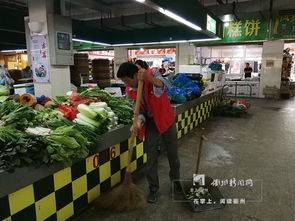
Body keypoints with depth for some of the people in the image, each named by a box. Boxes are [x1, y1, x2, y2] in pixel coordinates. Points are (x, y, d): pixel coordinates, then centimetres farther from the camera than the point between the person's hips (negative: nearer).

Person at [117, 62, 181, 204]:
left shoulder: (152, 74, -20)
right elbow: (138, 111, -8)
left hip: (167, 120, -2)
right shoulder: (129, 92, -8)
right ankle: (153, 189, 21)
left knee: (173, 154, 13)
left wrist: (149, 79, -56)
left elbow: (166, 86, -39)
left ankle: (175, 180, 38)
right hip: (150, 123, 2)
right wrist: (138, 123, -29)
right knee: (151, 158, 3)